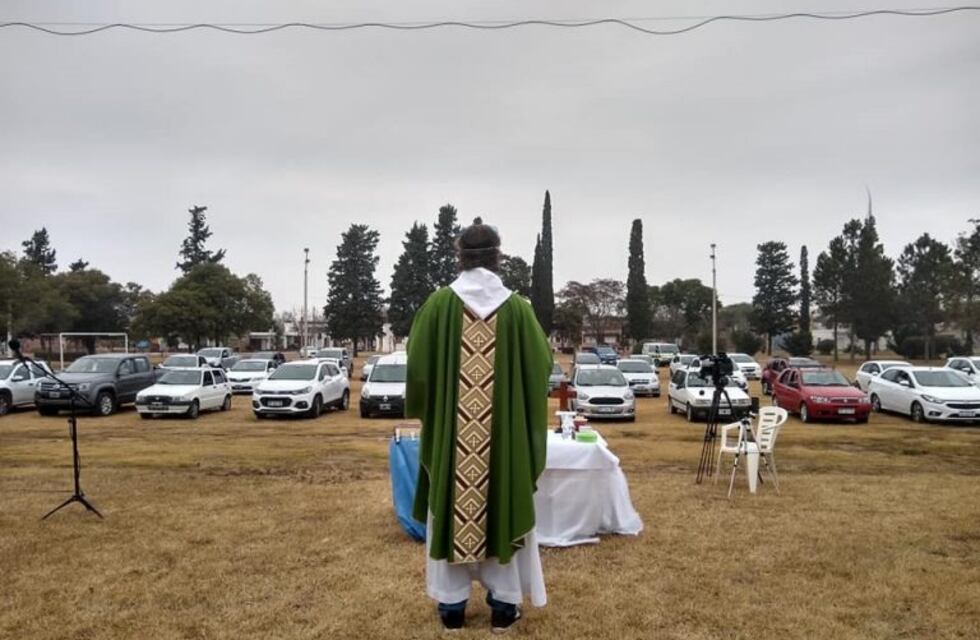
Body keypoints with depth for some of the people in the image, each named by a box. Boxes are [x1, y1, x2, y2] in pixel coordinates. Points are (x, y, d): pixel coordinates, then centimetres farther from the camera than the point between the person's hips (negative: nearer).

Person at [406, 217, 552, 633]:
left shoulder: (439, 304, -6)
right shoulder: (517, 307, -5)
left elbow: (417, 366, -4)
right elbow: (541, 365, 1)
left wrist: (423, 409, 13)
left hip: (449, 430, 0)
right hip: (506, 432, 1)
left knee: (451, 509, 11)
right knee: (504, 507, 12)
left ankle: (452, 604, 20)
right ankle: (504, 603, 21)